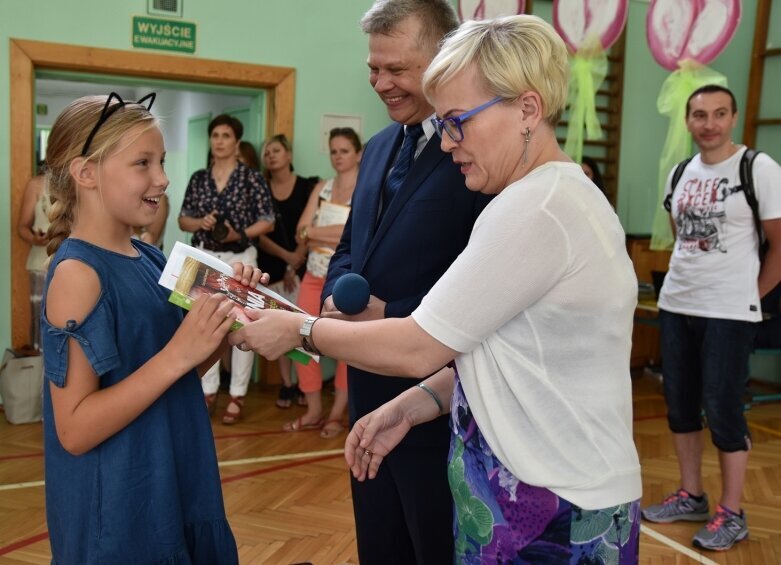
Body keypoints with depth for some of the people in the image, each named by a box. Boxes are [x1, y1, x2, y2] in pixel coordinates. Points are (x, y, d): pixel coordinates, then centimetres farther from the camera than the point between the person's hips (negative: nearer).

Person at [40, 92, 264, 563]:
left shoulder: (149, 258, 3)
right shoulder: (77, 272, -19)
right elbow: (74, 430, -22)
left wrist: (223, 324, -4)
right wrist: (178, 354, -27)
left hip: (178, 488, 8)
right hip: (118, 512, -8)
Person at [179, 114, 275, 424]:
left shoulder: (252, 178, -3)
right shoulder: (198, 178, 8)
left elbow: (268, 221, -4)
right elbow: (183, 220, 10)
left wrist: (239, 234, -18)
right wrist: (201, 222, -11)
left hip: (240, 259, -3)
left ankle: (237, 395, 8)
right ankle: (208, 390, 16)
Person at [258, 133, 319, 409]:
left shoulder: (307, 187, 1)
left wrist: (294, 265, -8)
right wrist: (285, 255, -10)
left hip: (302, 266, -2)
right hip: (271, 266, 2)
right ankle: (286, 385, 9)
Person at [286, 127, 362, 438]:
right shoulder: (322, 188, 13)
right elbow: (300, 233, 3)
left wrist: (313, 232, -7)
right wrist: (340, 236, -10)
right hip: (314, 275, 5)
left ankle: (337, 414, 15)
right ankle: (314, 411, 17)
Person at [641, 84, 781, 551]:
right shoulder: (680, 174, 9)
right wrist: (687, 281, 11)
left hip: (729, 312, -6)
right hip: (675, 304, 6)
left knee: (723, 409, -2)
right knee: (680, 404, 12)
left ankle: (732, 515, 13)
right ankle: (691, 496, 28)